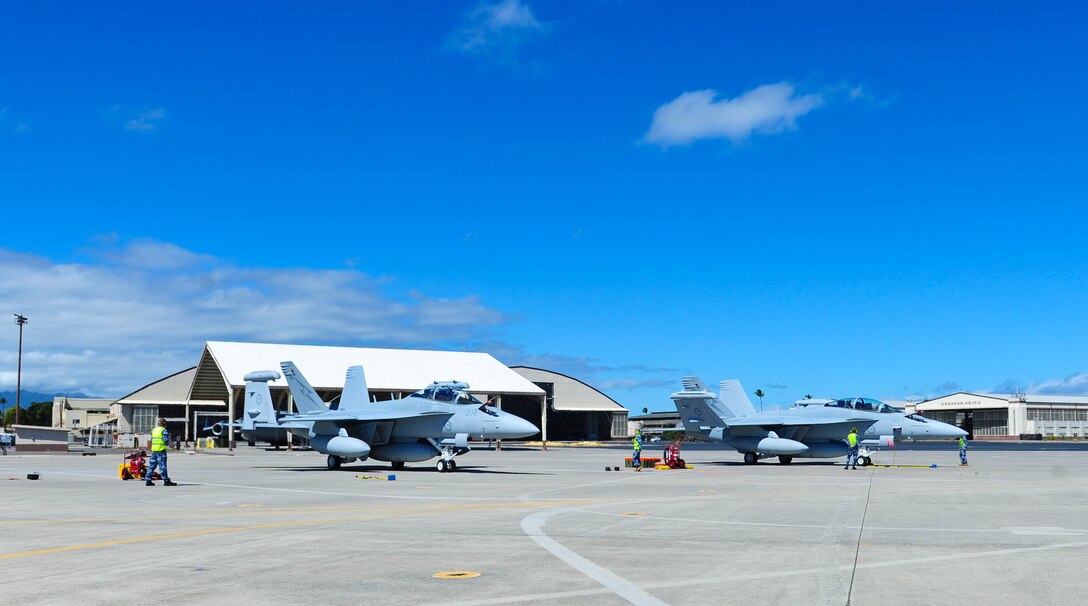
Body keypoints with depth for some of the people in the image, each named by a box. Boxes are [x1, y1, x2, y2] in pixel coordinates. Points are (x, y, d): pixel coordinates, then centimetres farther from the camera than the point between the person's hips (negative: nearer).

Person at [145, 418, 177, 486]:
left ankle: (148, 480, 12)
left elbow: (152, 440, 17)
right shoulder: (164, 430, -7)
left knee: (152, 465, 11)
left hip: (153, 450, 7)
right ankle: (166, 480, -6)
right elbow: (166, 440, -14)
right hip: (161, 450, -7)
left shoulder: (153, 430, 15)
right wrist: (169, 442, 5)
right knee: (162, 465, -6)